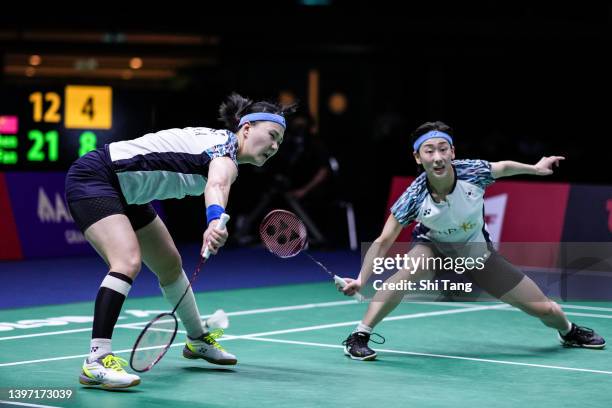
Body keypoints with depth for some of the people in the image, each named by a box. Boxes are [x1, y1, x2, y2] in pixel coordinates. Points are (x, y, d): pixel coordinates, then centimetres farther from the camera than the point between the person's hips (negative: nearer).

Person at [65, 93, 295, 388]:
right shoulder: (225, 143, -22)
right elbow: (217, 184, -45)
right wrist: (215, 220, -65)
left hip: (125, 193, 11)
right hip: (91, 177, -11)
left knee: (169, 264, 21)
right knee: (129, 261, -29)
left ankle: (197, 340, 42)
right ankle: (96, 362, -35)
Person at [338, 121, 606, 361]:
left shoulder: (473, 172, -28)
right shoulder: (414, 198, -31)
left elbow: (504, 167, -4)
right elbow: (383, 242, -27)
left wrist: (535, 168, -7)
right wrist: (360, 280, -36)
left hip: (478, 252, 2)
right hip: (434, 249, -2)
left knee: (545, 309, 3)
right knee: (413, 267, -39)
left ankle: (569, 332, 42)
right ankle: (358, 336, -28)